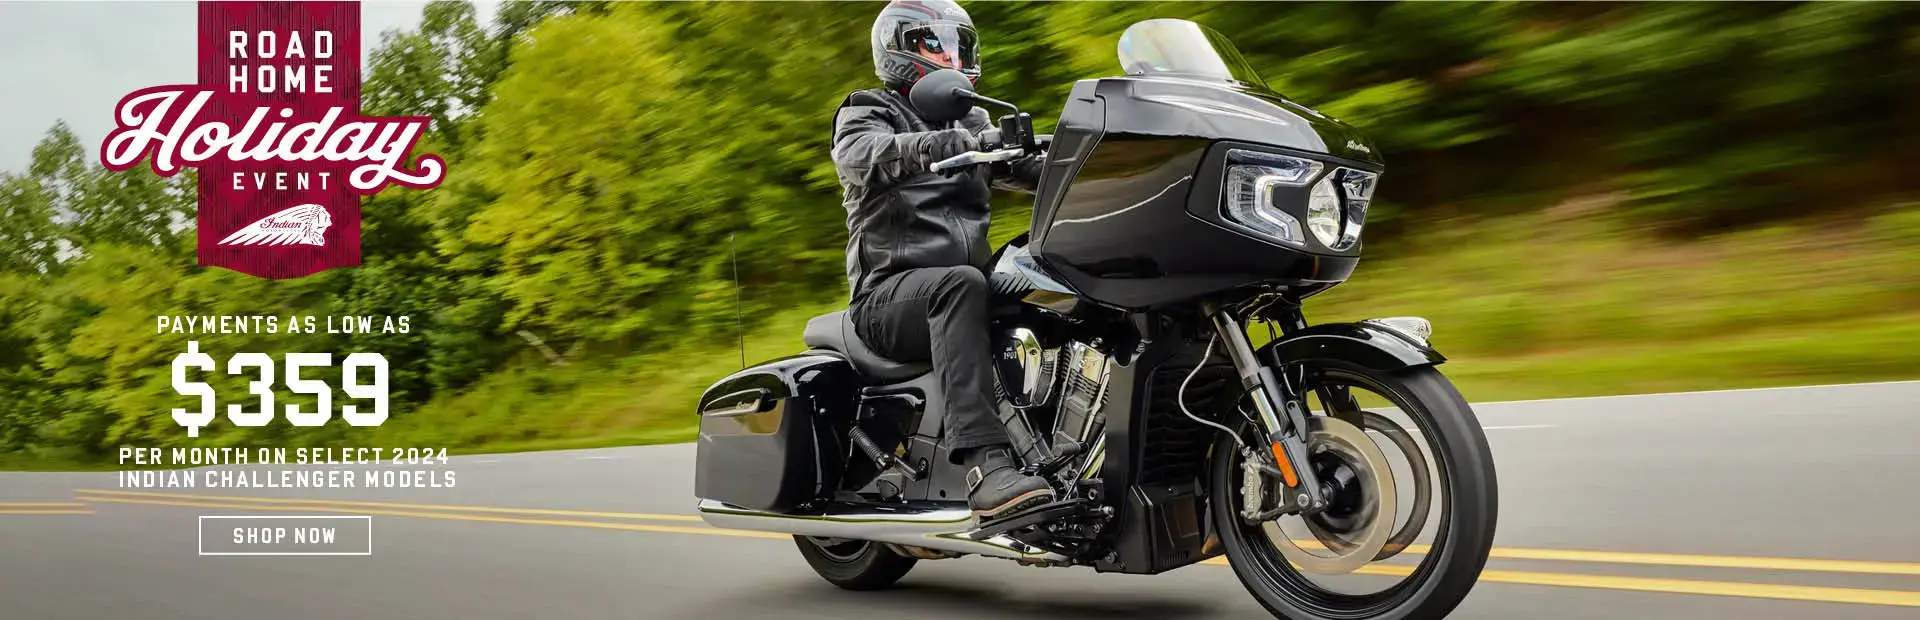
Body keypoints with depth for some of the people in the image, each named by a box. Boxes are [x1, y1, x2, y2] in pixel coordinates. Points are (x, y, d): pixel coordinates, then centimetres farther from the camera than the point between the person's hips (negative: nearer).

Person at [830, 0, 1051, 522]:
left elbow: (1027, 166, 13)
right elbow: (859, 152, -16)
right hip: (889, 295, -5)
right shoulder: (868, 112, 9)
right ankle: (985, 465, -50)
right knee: (961, 284, -38)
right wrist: (928, 144, -37)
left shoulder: (971, 123, 27)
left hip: (959, 286, 6)